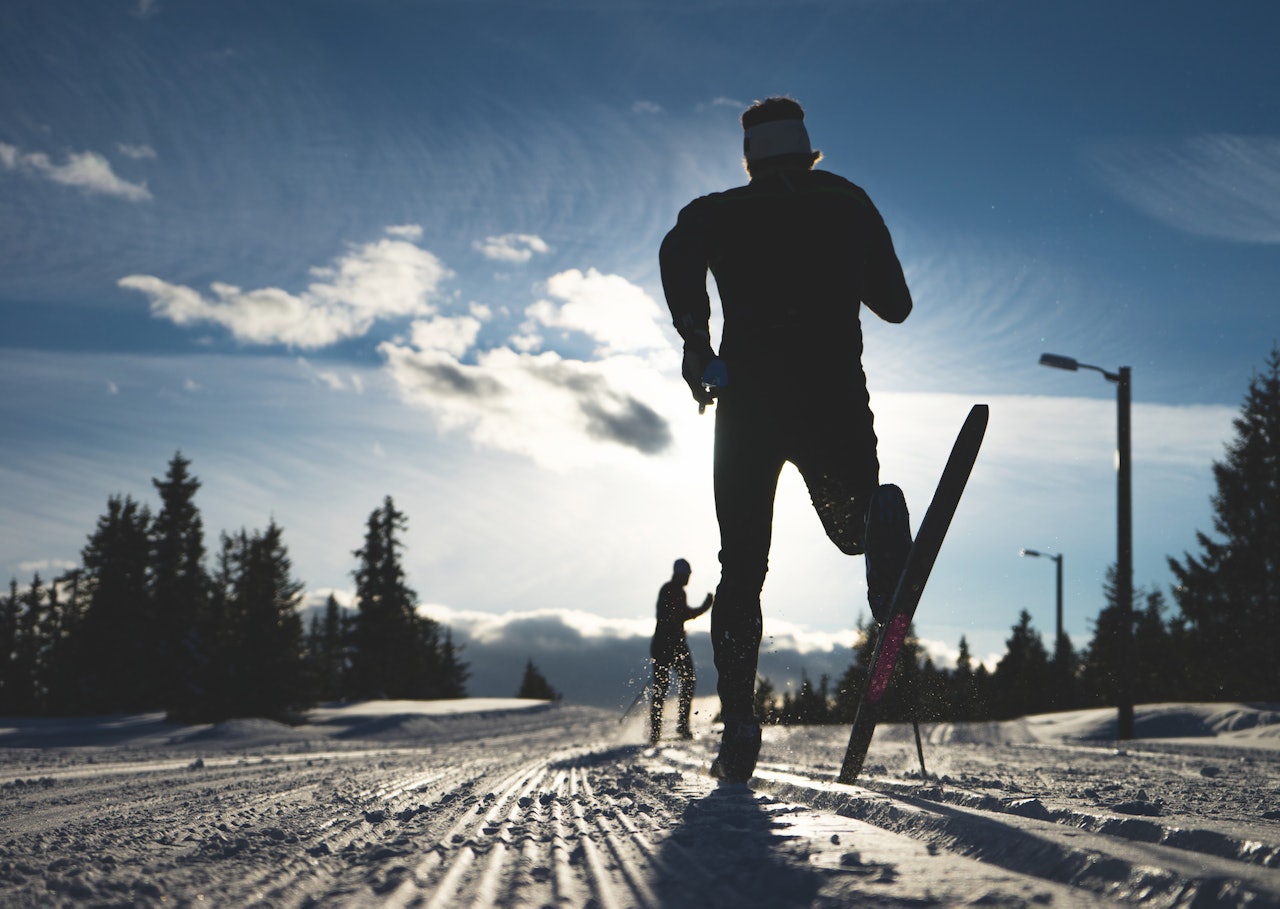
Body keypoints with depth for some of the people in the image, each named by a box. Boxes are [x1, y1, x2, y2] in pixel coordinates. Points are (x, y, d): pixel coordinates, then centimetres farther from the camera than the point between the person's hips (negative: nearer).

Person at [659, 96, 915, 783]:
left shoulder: (719, 213, 13)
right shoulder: (848, 202, 17)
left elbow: (679, 254, -11)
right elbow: (896, 304, 19)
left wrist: (696, 341, -7)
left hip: (748, 396, 0)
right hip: (835, 391, 0)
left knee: (741, 566, 9)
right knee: (853, 523, 19)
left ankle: (738, 723, -5)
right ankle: (879, 517, -22)